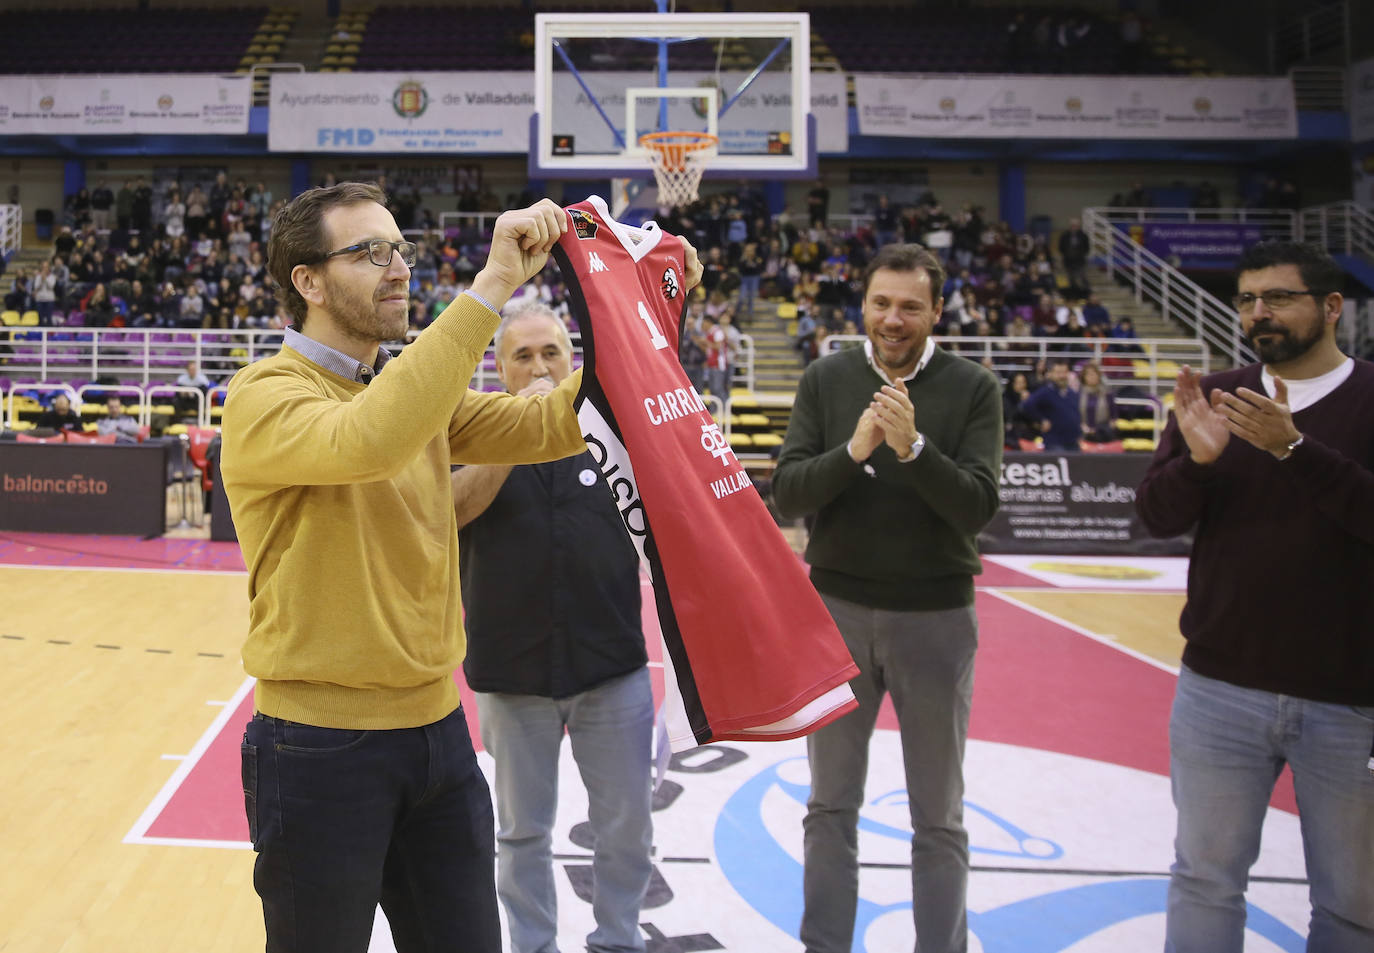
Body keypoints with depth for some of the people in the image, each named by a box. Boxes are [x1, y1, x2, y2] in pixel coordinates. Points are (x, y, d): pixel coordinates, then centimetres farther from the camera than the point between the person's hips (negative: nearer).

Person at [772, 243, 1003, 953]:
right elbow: (786, 495, -8)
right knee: (831, 807, 14)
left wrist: (913, 447, -28)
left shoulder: (972, 388, -4)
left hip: (936, 615, -1)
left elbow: (976, 508, -13)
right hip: (837, 608, 2)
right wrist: (853, 450, -24)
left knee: (939, 819, 11)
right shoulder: (826, 380, 0)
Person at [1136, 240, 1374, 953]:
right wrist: (1199, 459, -20)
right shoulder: (1213, 397, 4)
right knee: (1205, 881, 12)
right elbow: (1158, 515, -2)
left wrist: (1293, 447, -27)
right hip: (1221, 687, 2)